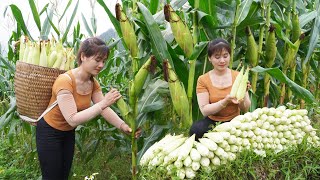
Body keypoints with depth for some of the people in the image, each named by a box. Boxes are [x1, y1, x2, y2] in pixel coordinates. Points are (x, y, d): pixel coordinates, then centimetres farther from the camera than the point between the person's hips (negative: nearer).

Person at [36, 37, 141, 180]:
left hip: (68, 133, 7)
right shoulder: (65, 81, -31)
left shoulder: (93, 83, -8)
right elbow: (73, 119, -36)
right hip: (49, 133, -7)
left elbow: (104, 109, -10)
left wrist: (124, 126, -25)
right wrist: (103, 103, -40)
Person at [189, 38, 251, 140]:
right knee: (195, 129, -33)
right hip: (212, 122, -1)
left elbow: (245, 109, -2)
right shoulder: (203, 80, -3)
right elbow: (204, 111, -12)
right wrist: (225, 101, -26)